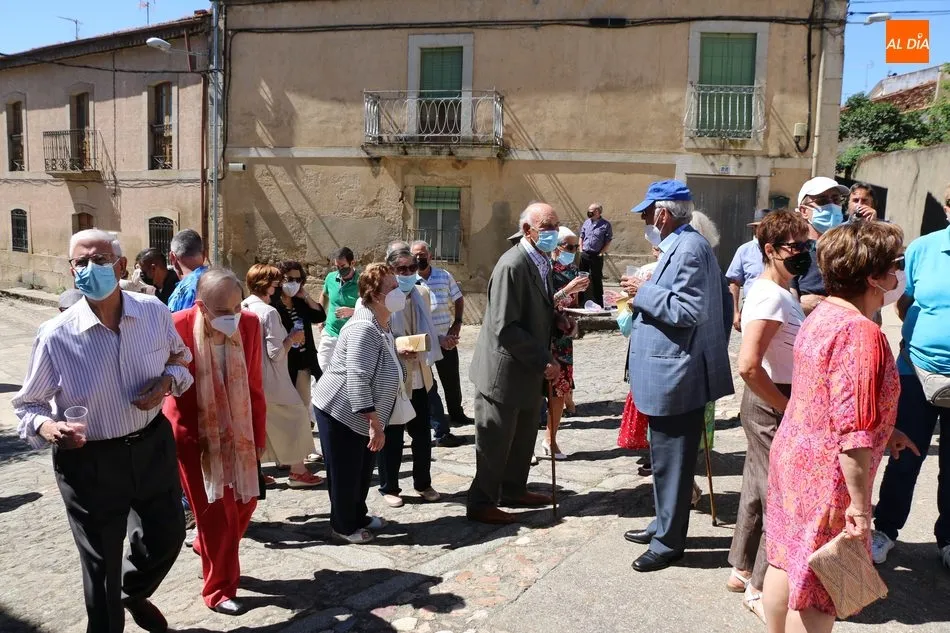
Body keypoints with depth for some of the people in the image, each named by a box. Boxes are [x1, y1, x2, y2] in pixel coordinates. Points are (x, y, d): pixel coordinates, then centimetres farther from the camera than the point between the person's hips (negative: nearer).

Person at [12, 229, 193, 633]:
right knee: (101, 565, 13)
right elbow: (27, 404, -4)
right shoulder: (56, 336, -16)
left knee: (167, 537, 22)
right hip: (90, 462, -3)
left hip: (152, 446, 4)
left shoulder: (153, 312, -9)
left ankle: (134, 593, 56)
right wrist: (44, 426, -26)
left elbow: (180, 358, 9)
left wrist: (169, 381, -13)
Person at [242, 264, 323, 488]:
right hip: (270, 379, -8)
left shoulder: (243, 307, 5)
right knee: (297, 416, 5)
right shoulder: (268, 312, -19)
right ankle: (298, 471, 12)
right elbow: (276, 353, -20)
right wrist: (292, 338, -5)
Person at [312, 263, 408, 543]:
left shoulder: (382, 326, 7)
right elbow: (356, 378, -31)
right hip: (340, 412, -10)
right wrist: (375, 422, -30)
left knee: (364, 471, 19)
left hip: (361, 415, 10)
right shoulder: (363, 329, -25)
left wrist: (399, 355, 9)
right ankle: (343, 525, 23)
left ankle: (358, 516, 37)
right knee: (345, 473, 5)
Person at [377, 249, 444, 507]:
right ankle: (389, 488, 25)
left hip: (419, 376, 6)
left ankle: (423, 484, 32)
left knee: (422, 433, 14)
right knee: (392, 436, 8)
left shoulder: (422, 293, 6)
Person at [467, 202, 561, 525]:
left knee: (524, 436, 19)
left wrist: (545, 360, 4)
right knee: (496, 441, 4)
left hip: (529, 370, 9)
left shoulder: (542, 263, 8)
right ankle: (481, 503, 19)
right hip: (505, 370, -9)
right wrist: (543, 361, -20)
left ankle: (513, 490, 37)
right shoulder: (512, 266, -21)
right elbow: (505, 328, -24)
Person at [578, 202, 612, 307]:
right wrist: (581, 250, 5)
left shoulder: (606, 225, -7)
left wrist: (601, 253, -13)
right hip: (584, 255, 5)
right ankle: (580, 301, 24)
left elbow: (608, 242, -7)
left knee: (596, 279, 2)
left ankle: (599, 304, 11)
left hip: (596, 256, -5)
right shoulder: (586, 222, 8)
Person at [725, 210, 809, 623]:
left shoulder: (778, 293, 9)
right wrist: (788, 408, -19)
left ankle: (742, 570, 35)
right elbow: (748, 366, -30)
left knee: (759, 489, 19)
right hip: (772, 407, -10)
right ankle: (761, 588, 18)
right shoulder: (771, 296, -21)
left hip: (770, 405, 10)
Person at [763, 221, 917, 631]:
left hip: (791, 458, 9)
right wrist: (859, 503, -19)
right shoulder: (862, 333, -23)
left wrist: (881, 433, 22)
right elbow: (852, 432, -26)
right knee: (817, 594, 7)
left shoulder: (822, 315, 5)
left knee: (785, 563, 21)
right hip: (826, 479, -9)